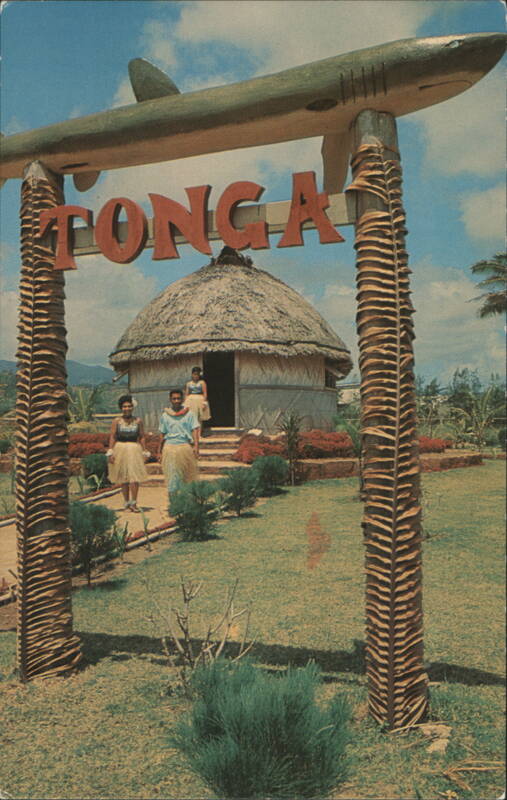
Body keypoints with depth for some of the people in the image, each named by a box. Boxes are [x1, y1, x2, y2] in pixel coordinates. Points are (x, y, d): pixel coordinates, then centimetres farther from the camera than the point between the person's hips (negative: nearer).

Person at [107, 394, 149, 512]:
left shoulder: (138, 421, 6)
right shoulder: (116, 421, 4)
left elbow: (142, 437, 7)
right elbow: (112, 437, 0)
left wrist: (144, 452, 4)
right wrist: (110, 453, -7)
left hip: (134, 450, 0)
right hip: (120, 450, 0)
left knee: (134, 477, -9)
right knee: (123, 478, 6)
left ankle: (133, 503, -6)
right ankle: (126, 502, 16)